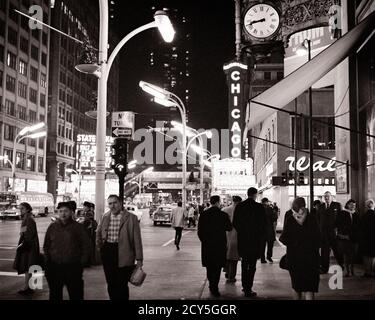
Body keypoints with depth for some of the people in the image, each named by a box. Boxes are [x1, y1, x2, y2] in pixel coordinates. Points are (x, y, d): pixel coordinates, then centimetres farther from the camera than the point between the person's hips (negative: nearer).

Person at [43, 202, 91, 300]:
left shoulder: (78, 227, 0)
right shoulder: (52, 227, 8)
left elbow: (86, 246, 2)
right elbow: (46, 246, 14)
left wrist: (82, 263, -5)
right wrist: (48, 261, 5)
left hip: (73, 267, -3)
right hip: (54, 267, 3)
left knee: (76, 295, 3)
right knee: (55, 295, 13)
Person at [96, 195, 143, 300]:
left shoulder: (131, 218, -7)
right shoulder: (105, 217, 7)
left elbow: (137, 239, -6)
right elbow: (98, 232, 25)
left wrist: (139, 259, -8)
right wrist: (99, 246, 15)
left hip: (124, 255, -5)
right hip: (107, 254, 5)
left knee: (122, 285, -1)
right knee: (111, 284, 14)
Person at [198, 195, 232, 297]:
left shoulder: (203, 214, -6)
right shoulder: (223, 215, -12)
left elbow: (199, 230, -3)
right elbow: (229, 228, 1)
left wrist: (204, 240, 10)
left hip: (207, 245, 3)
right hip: (220, 245, -2)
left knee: (209, 266, 17)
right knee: (217, 267, 6)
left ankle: (212, 285, 29)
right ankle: (214, 288, 3)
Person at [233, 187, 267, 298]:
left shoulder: (239, 206, -2)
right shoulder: (259, 207, -11)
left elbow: (235, 223, 1)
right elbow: (264, 223, -9)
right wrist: (261, 235, 7)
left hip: (242, 239, 4)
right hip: (255, 239, -4)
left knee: (244, 263, 19)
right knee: (252, 265, 2)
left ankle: (244, 286, 27)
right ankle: (248, 289, 2)